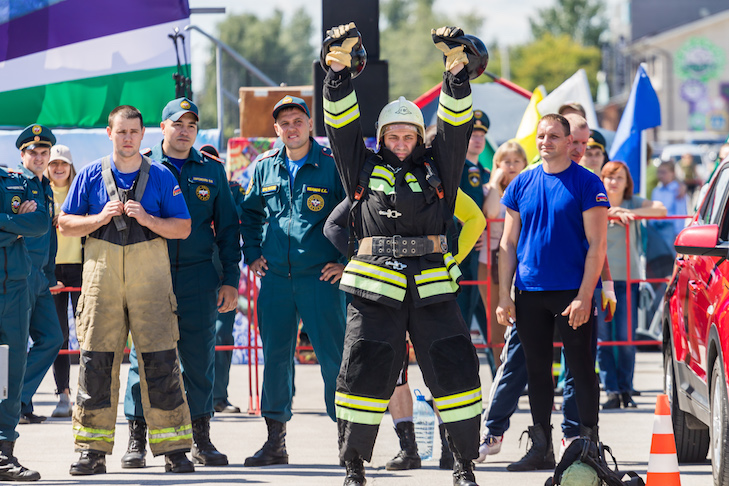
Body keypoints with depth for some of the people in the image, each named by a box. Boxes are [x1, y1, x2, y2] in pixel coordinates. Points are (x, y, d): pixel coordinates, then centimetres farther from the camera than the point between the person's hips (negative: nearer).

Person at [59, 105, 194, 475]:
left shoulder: (161, 177, 7)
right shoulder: (91, 175, 9)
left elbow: (182, 228, 4)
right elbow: (65, 224, 9)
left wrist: (147, 219, -12)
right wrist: (101, 218, -7)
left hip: (150, 275, -1)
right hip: (102, 274, 1)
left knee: (160, 358, -6)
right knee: (96, 358, -2)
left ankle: (173, 448, -2)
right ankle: (92, 451, 3)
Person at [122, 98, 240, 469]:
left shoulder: (211, 171, 11)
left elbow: (227, 227, 13)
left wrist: (230, 279, 6)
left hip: (198, 276, 1)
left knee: (200, 357, 2)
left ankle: (200, 440, 9)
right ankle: (136, 440, 3)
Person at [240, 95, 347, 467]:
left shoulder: (331, 165, -3)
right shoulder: (265, 168, 10)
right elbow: (250, 213, 24)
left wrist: (346, 259, -4)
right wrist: (252, 254, 13)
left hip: (320, 277, -4)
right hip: (275, 278, 4)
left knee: (333, 355, -5)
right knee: (275, 356, 6)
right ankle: (275, 442, 12)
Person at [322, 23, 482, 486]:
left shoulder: (436, 168, 12)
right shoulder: (364, 168, 12)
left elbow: (456, 125, 2)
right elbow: (342, 125, 1)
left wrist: (456, 72, -13)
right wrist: (339, 72, -12)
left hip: (433, 286, 1)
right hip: (375, 287, -1)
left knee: (454, 370, -3)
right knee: (364, 373, -2)